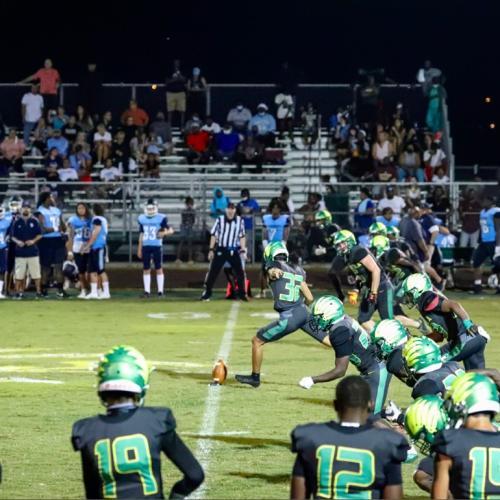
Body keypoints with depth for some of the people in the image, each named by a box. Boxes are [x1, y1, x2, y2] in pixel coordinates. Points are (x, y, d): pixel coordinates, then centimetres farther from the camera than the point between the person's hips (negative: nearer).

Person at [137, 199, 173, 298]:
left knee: (159, 268, -2)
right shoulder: (142, 219, 9)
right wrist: (139, 249, 15)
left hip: (157, 246, -4)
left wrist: (164, 233, -26)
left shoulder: (161, 218, -4)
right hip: (145, 246, 4)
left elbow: (171, 230, -4)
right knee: (146, 269, 3)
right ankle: (147, 291, 7)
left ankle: (160, 291, 2)